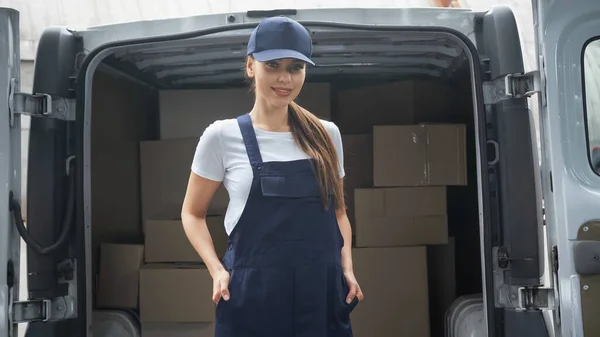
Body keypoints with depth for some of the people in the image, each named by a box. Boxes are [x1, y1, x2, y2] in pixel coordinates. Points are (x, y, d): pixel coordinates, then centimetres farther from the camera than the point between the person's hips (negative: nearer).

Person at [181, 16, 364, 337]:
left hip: (322, 291, 3)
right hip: (252, 294, -2)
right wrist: (217, 270, -8)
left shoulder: (326, 135, 5)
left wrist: (347, 269, 2)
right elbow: (193, 213, 4)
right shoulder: (222, 136, -4)